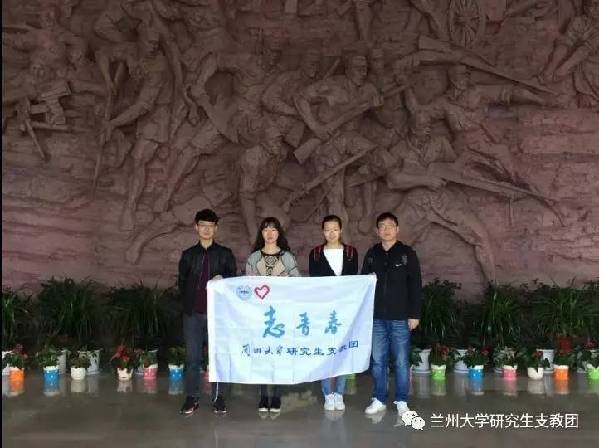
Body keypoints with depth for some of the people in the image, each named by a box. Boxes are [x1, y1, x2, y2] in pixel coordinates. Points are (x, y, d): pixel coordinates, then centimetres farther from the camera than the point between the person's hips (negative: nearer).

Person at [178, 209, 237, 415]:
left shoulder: (225, 254, 8)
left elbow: (233, 279, 5)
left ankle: (217, 397, 11)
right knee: (192, 356, 3)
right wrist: (188, 301, 7)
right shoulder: (188, 254, 12)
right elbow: (181, 281, 16)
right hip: (193, 313, 2)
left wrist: (222, 277, -14)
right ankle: (192, 397, 12)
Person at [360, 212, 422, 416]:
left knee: (401, 361, 3)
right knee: (378, 361, 8)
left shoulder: (407, 253, 0)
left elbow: (415, 286, -2)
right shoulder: (372, 254, 8)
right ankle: (379, 400, 19)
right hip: (376, 317, 3)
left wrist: (414, 314, -7)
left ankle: (402, 401, 15)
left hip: (400, 317, -3)